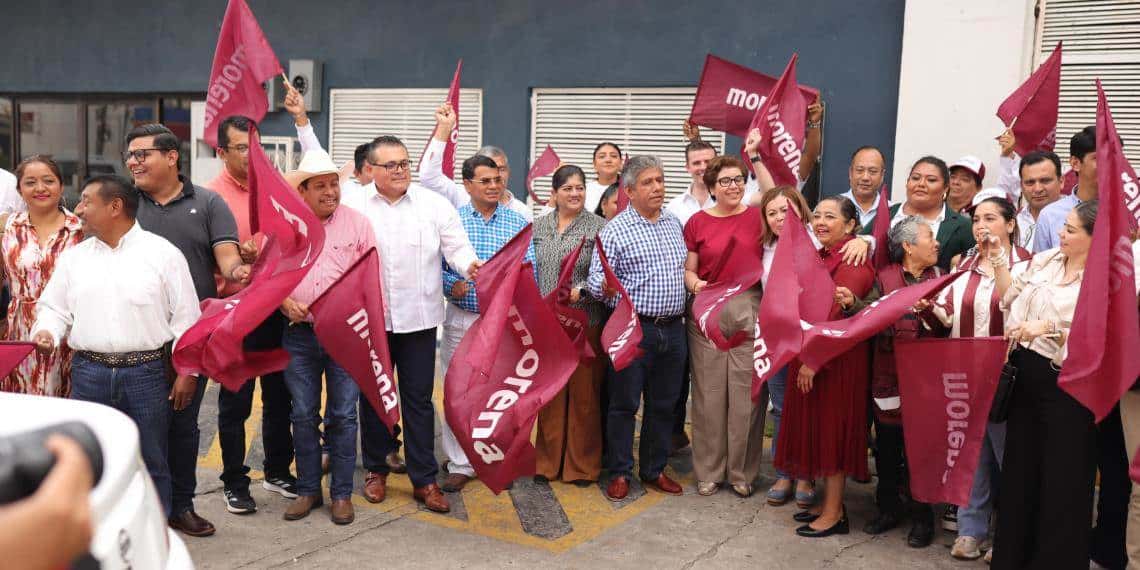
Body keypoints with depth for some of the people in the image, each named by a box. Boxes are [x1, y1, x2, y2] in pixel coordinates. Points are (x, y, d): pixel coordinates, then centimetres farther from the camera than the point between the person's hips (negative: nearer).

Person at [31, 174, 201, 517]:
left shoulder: (163, 253, 0)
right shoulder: (73, 258, 11)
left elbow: (185, 317, 0)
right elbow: (54, 307, 16)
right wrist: (47, 332, -8)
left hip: (147, 372, -3)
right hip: (89, 373, 3)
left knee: (151, 463, 6)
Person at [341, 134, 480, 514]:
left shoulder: (434, 204, 2)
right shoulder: (352, 207, 1)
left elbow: (456, 246, -2)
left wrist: (469, 265, -23)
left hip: (419, 317, 0)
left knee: (419, 398, 5)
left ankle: (424, 479, 14)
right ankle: (376, 469, 31)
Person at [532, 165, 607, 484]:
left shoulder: (599, 227, 0)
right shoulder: (538, 227, 11)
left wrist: (580, 290, -18)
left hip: (585, 323, -3)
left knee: (584, 393, 3)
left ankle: (582, 465, 16)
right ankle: (549, 460, 22)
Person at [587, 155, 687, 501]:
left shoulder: (674, 223, 13)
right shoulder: (615, 230, -6)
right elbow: (596, 279, -12)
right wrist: (605, 288, -31)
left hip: (672, 329, 6)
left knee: (663, 404, 12)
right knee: (624, 403, 2)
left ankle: (654, 469, 26)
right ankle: (620, 473, 15)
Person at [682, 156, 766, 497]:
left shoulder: (758, 217, 6)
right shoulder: (697, 222, 6)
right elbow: (688, 268, 6)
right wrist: (695, 284, -11)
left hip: (749, 311, 0)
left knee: (746, 392, 2)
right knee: (709, 392, 5)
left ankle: (742, 472, 16)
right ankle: (709, 470, 18)